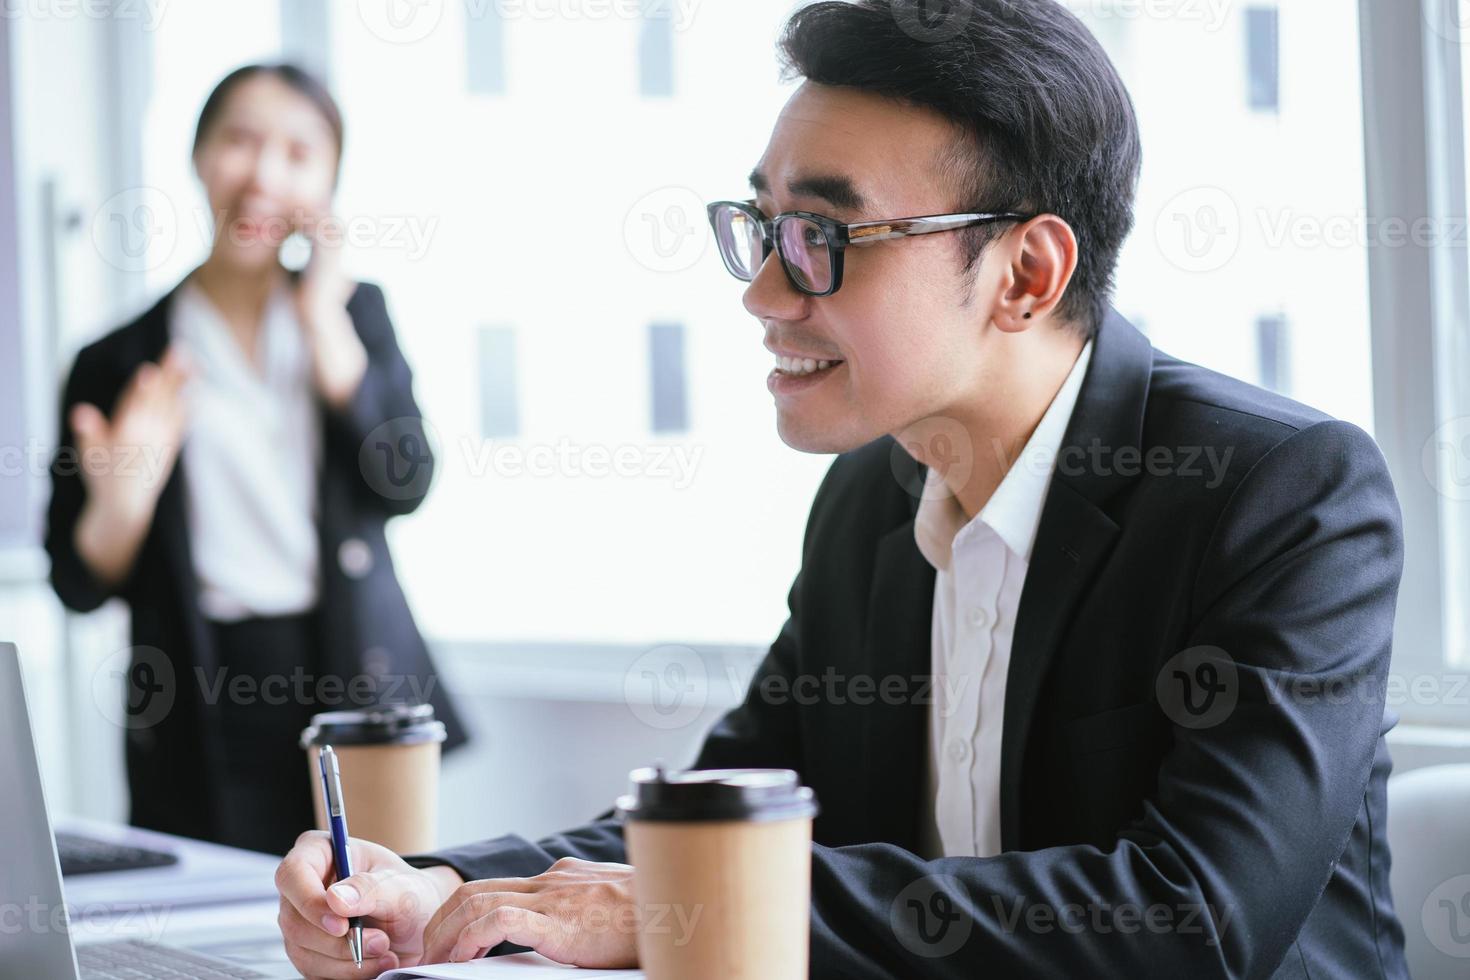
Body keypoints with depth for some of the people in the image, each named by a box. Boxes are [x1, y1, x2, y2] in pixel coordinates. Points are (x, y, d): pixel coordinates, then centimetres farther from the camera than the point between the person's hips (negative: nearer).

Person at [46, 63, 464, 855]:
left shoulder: (353, 311, 12)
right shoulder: (117, 362, 5)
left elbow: (404, 484, -3)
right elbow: (79, 586, 4)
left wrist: (321, 316, -3)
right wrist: (122, 500, -16)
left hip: (358, 698, 1)